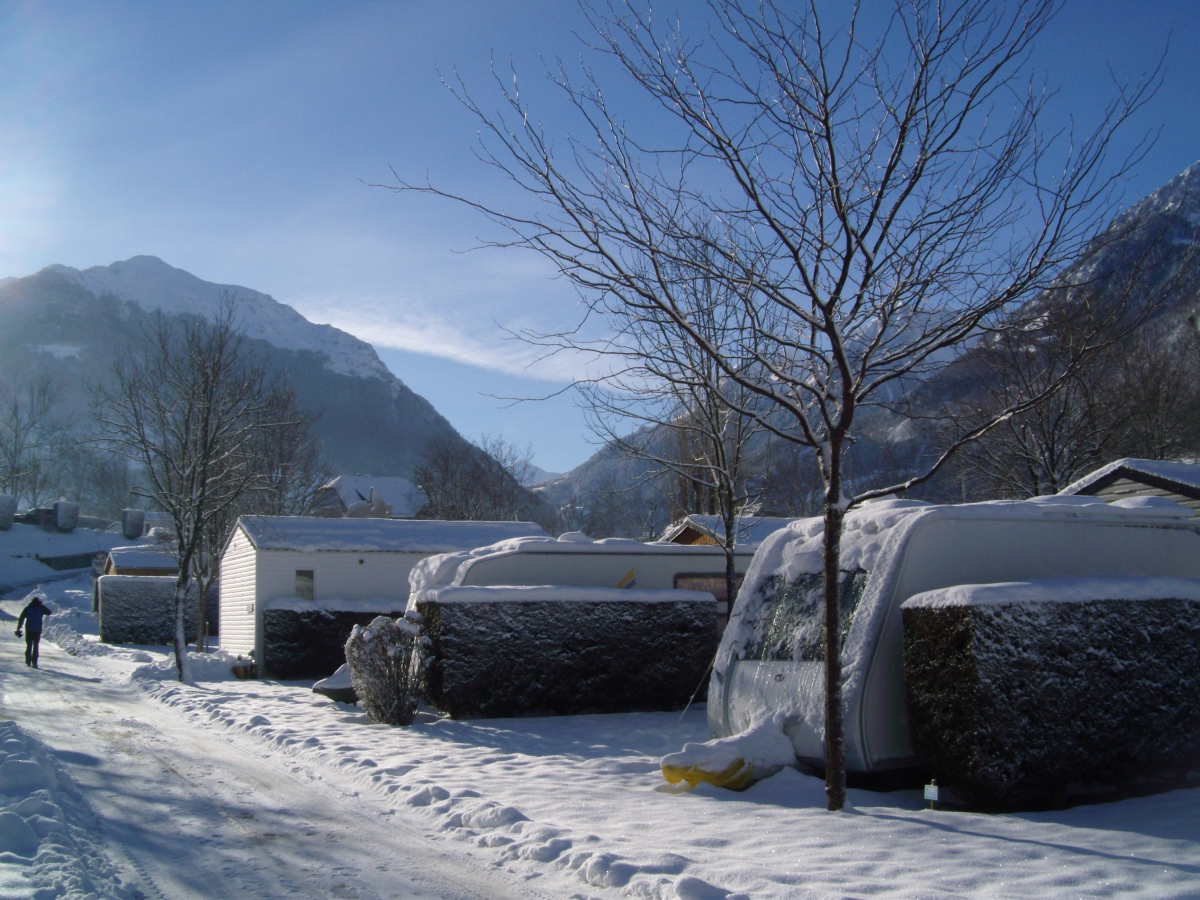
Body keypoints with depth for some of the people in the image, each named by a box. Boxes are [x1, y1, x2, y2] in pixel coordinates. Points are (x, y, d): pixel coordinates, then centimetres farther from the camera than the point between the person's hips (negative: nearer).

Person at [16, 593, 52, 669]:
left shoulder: (27, 608, 1)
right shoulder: (41, 608, -2)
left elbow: (21, 619, -3)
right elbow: (49, 612, 15)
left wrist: (18, 629, 0)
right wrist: (43, 605, 21)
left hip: (28, 630, 1)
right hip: (37, 631, -1)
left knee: (29, 646, 12)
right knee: (35, 646, 3)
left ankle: (28, 661, 11)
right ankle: (34, 662, -5)